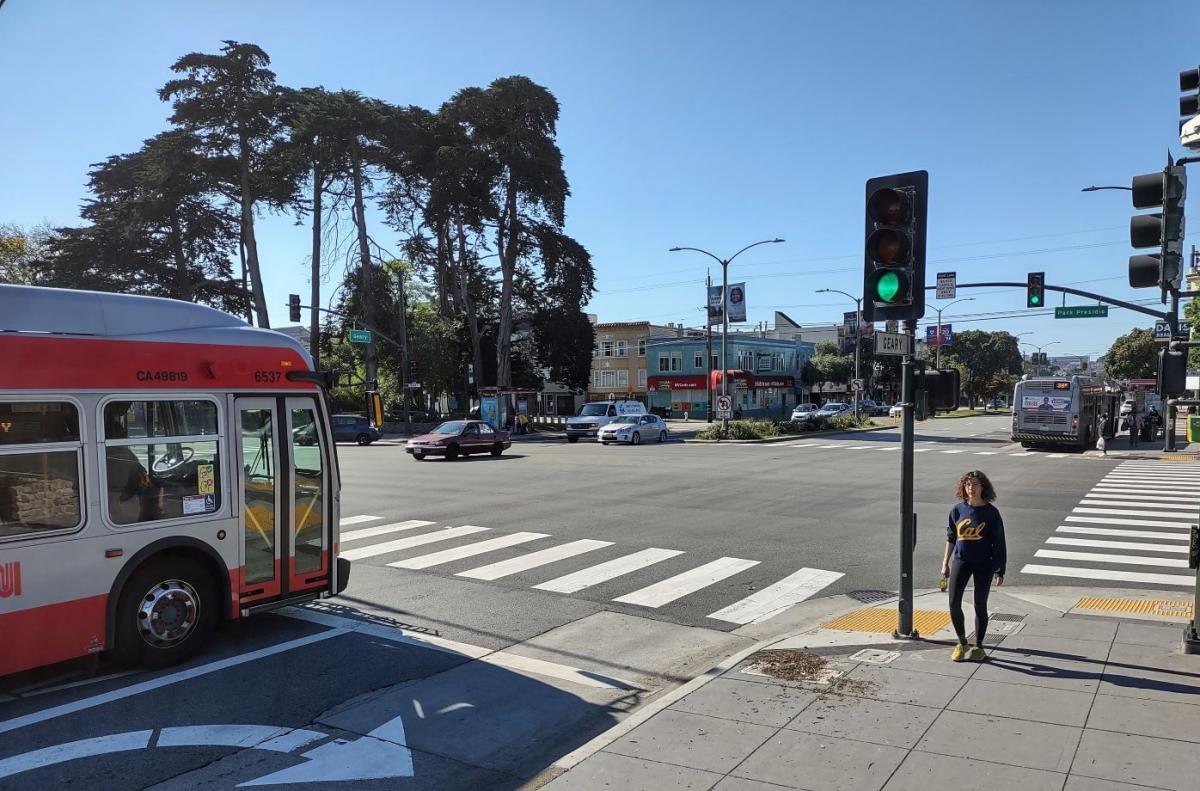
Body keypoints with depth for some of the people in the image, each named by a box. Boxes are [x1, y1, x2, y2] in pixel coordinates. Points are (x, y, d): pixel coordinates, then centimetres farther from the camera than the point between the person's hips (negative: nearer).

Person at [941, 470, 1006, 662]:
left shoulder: (990, 512, -7)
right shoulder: (958, 510, 0)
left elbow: (998, 543, -4)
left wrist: (1000, 570, -6)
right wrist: (945, 563, 9)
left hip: (983, 564, -2)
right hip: (960, 561, 2)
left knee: (980, 606, 8)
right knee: (954, 604, -1)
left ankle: (978, 646, 25)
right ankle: (962, 643, 19)